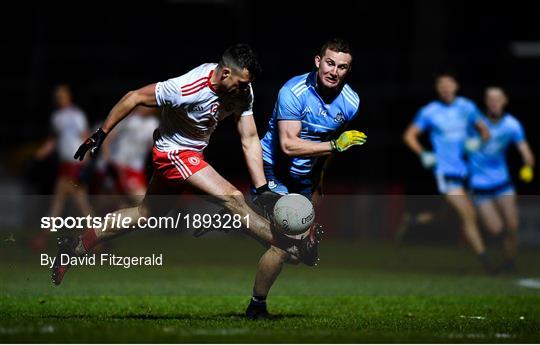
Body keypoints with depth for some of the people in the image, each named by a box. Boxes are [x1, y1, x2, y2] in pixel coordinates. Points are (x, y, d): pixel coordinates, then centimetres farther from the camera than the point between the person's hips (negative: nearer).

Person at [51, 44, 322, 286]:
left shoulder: (243, 91, -13)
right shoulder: (187, 89, -32)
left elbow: (249, 140, -9)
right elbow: (134, 97, -22)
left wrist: (262, 189, -15)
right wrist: (101, 135, -16)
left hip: (193, 153, 8)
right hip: (172, 152, -8)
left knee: (145, 213, 18)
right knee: (232, 198, -19)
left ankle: (75, 247, 28)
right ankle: (297, 247, -17)